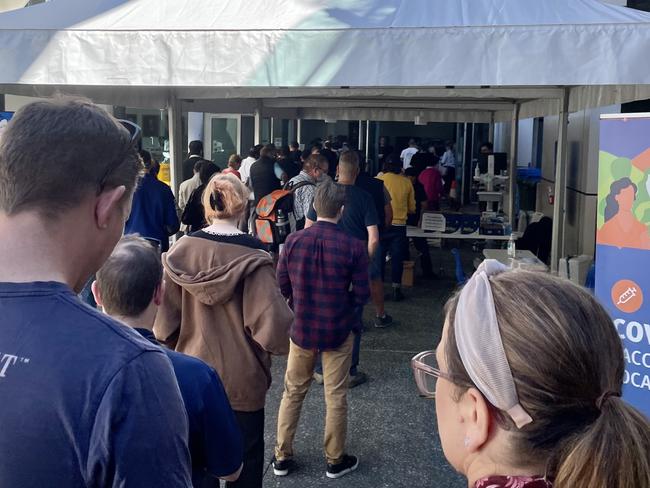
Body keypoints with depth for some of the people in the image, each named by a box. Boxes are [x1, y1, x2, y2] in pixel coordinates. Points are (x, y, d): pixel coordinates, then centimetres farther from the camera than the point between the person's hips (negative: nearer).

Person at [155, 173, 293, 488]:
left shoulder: (182, 250, -8)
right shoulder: (252, 256, -19)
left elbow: (165, 315, -3)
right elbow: (271, 321, -23)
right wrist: (284, 337, -1)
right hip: (241, 377, -3)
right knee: (245, 454, 16)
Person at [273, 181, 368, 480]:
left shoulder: (293, 242, -10)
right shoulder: (354, 247, -16)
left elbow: (281, 286, -2)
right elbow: (361, 295, -10)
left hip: (301, 328, 2)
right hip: (338, 332, -2)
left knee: (293, 393, 18)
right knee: (336, 397, 13)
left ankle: (282, 457, 28)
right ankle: (335, 460, 27)